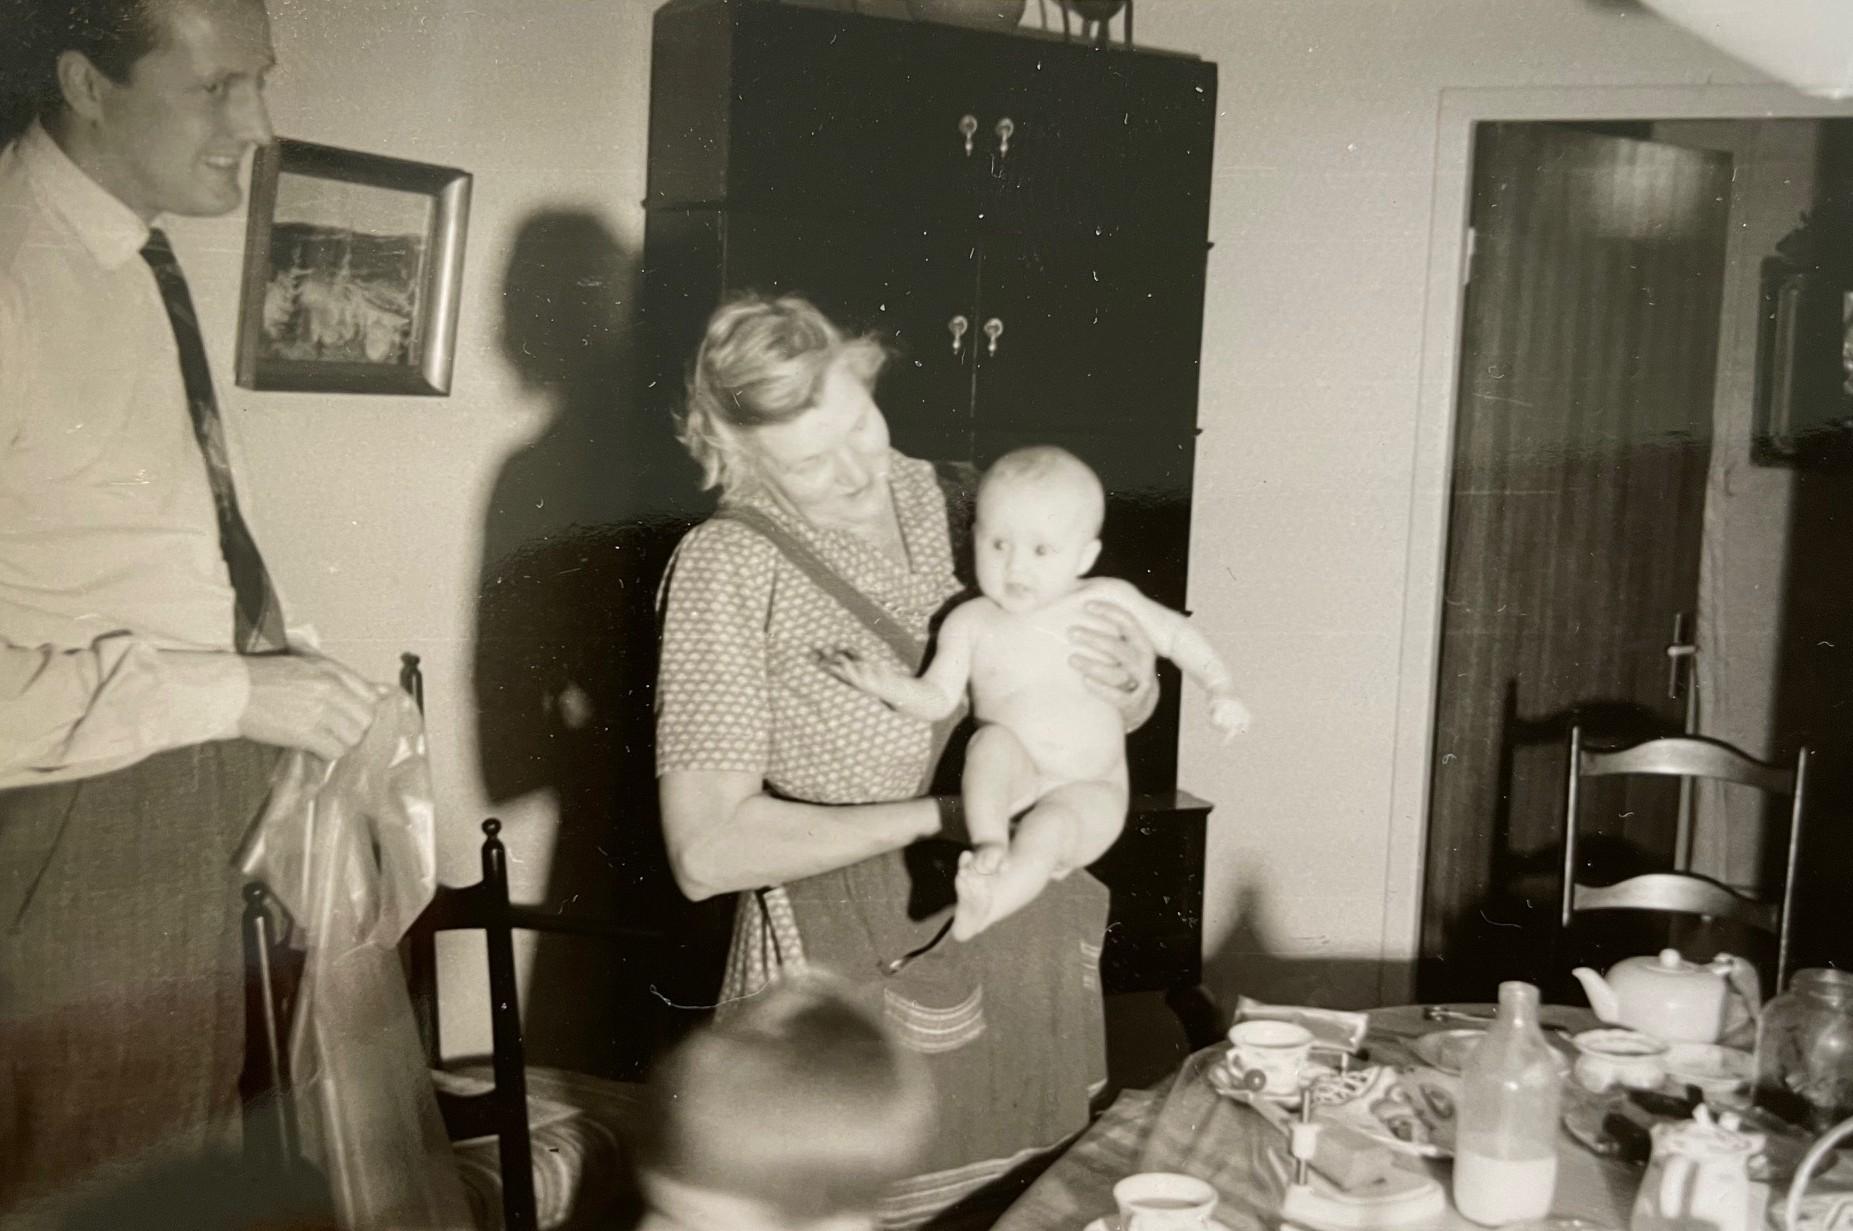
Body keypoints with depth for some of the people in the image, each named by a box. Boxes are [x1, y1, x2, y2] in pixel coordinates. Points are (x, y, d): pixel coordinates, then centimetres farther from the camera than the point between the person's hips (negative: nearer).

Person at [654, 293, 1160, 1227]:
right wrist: (939, 815, -20)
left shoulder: (955, 499, 1)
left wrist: (1131, 682, -11)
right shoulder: (728, 566, -11)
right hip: (860, 973, -4)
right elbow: (707, 852, -17)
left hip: (1027, 946, 5)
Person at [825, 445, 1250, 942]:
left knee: (1048, 830, -34)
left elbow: (1175, 632, 13)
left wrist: (1221, 690, 0)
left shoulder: (1109, 601, 1)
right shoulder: (971, 623, 2)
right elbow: (938, 699, -3)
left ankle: (976, 912, -46)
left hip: (1088, 788, -1)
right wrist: (892, 687, -24)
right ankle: (988, 846, -38)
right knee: (994, 739, -31)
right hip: (1009, 781, 1)